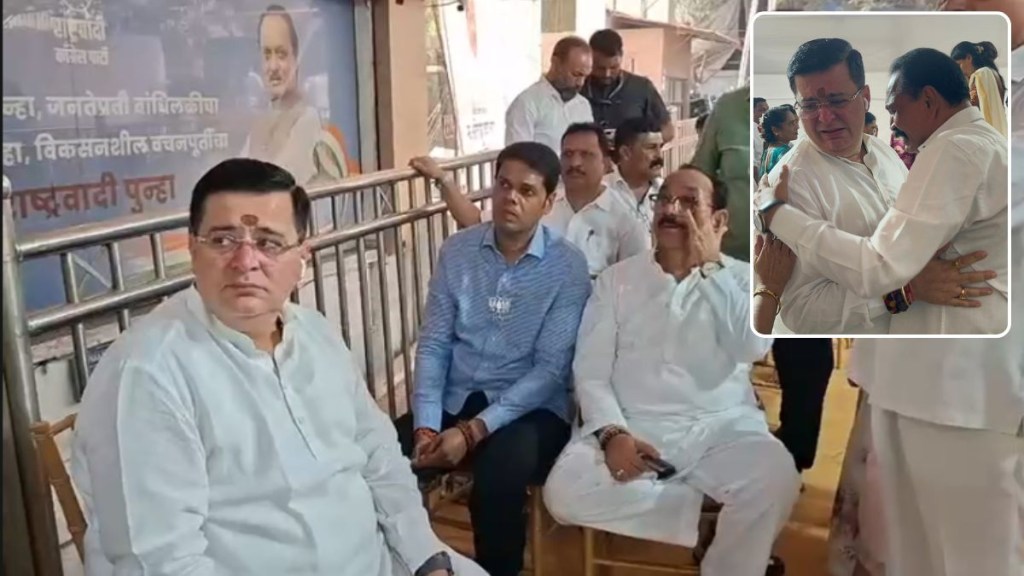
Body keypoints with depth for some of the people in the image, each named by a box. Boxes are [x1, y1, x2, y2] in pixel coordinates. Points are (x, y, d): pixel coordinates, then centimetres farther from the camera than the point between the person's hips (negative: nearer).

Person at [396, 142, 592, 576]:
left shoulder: (568, 266, -7)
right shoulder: (456, 251, 3)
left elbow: (551, 369, -12)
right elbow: (433, 345, 2)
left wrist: (474, 431, -20)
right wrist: (426, 426, -12)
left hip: (531, 407, -3)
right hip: (455, 400, 3)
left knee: (501, 473, -33)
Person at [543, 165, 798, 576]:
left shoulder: (741, 277, 9)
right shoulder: (617, 278, 10)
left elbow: (753, 346, -11)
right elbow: (590, 372, 3)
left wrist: (711, 266, -8)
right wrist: (612, 433, -15)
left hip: (720, 427, -1)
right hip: (633, 426, 1)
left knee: (775, 479, -33)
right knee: (564, 492, -27)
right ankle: (713, 510, -9)